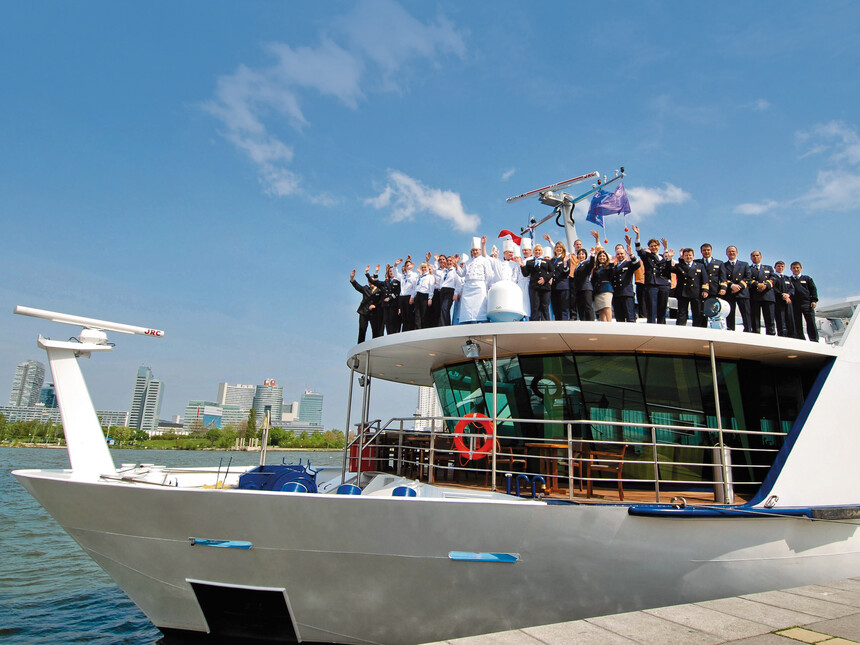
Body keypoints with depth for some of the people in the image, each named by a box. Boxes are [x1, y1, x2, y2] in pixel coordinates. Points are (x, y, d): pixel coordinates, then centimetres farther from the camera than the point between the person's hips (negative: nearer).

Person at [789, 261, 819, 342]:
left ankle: (814, 340, -7)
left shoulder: (807, 278, 17)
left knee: (811, 322, -9)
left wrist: (814, 300, 0)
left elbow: (813, 289, 12)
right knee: (797, 324, -3)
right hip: (795, 304, 0)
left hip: (807, 303, 0)